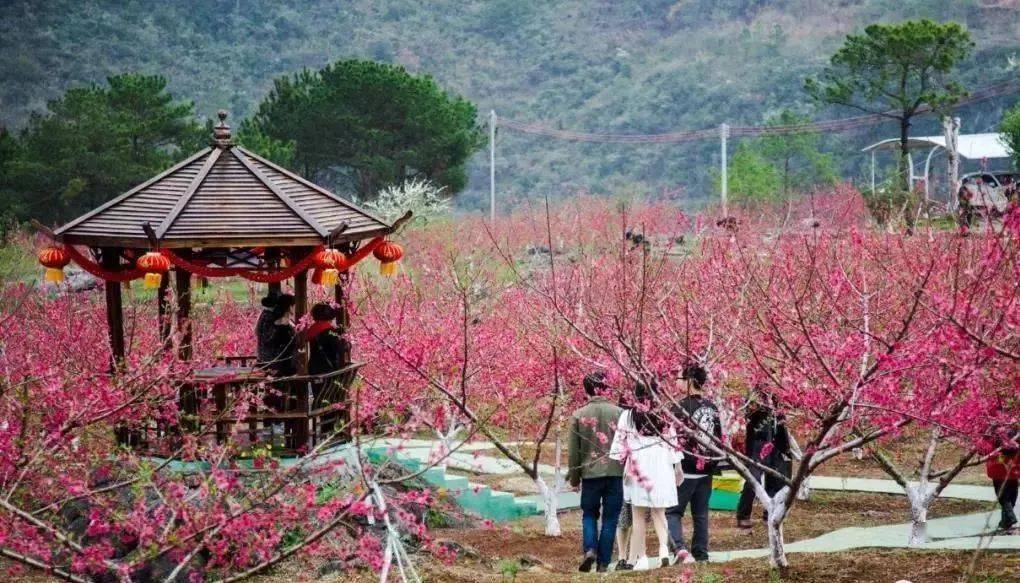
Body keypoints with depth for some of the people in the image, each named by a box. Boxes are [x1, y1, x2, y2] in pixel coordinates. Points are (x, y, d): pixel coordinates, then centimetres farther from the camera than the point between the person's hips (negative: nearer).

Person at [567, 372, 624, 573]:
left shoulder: (578, 415, -3)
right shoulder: (618, 413, -4)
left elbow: (573, 451, 1)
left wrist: (574, 478, 12)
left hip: (590, 473, 0)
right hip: (615, 473, 0)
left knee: (589, 514, 16)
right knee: (610, 518, 8)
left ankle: (589, 549, -7)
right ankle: (603, 563, 7)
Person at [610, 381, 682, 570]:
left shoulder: (627, 416, -2)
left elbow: (619, 443, -5)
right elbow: (672, 442, 6)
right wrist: (677, 468, 14)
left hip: (638, 468, -2)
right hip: (662, 467, 2)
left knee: (638, 516, 6)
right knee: (658, 512, 11)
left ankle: (633, 559, 7)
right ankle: (664, 547, -12)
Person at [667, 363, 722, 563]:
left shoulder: (681, 406, -11)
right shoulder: (712, 408, 8)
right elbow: (719, 438, 13)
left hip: (686, 469, -6)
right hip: (706, 470, 6)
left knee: (673, 511, 0)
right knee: (701, 515, 12)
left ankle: (679, 548, -19)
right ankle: (701, 555, 12)